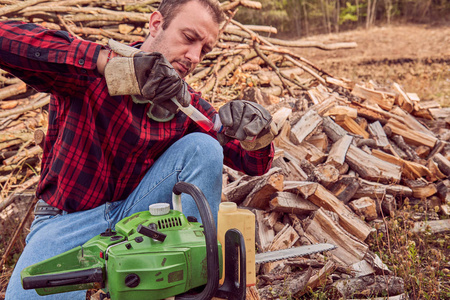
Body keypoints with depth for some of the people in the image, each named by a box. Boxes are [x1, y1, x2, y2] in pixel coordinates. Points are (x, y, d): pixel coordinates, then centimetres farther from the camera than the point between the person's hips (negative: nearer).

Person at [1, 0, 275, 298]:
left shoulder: (190, 106, -2)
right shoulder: (89, 73, -15)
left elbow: (255, 163, 0)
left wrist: (258, 131, -25)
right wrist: (111, 62, -41)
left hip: (136, 212, 4)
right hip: (69, 219, -3)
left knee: (203, 148, -17)